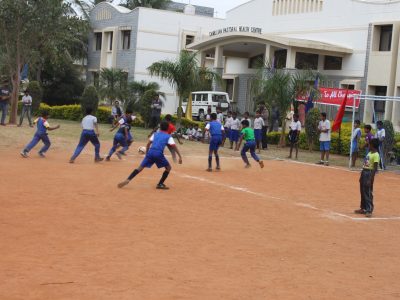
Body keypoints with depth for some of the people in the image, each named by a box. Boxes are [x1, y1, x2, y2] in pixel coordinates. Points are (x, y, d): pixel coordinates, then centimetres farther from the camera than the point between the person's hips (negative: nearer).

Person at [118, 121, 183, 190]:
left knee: (140, 167, 6)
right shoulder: (168, 137, 12)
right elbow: (174, 147, 2)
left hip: (150, 152, 4)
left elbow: (148, 144, 18)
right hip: (159, 154, -4)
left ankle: (127, 180, -10)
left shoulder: (155, 134, 23)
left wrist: (146, 153, 27)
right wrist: (180, 157, -1)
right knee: (168, 168, 16)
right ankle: (160, 184, 11)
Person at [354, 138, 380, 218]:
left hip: (369, 173, -10)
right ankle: (363, 208, 25)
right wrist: (361, 176, 20)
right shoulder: (370, 153, 13)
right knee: (362, 191, 15)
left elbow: (375, 169, -20)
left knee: (368, 193, -8)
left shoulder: (376, 155, -16)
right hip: (364, 172, 10)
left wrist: (371, 179, -24)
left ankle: (369, 210, -5)